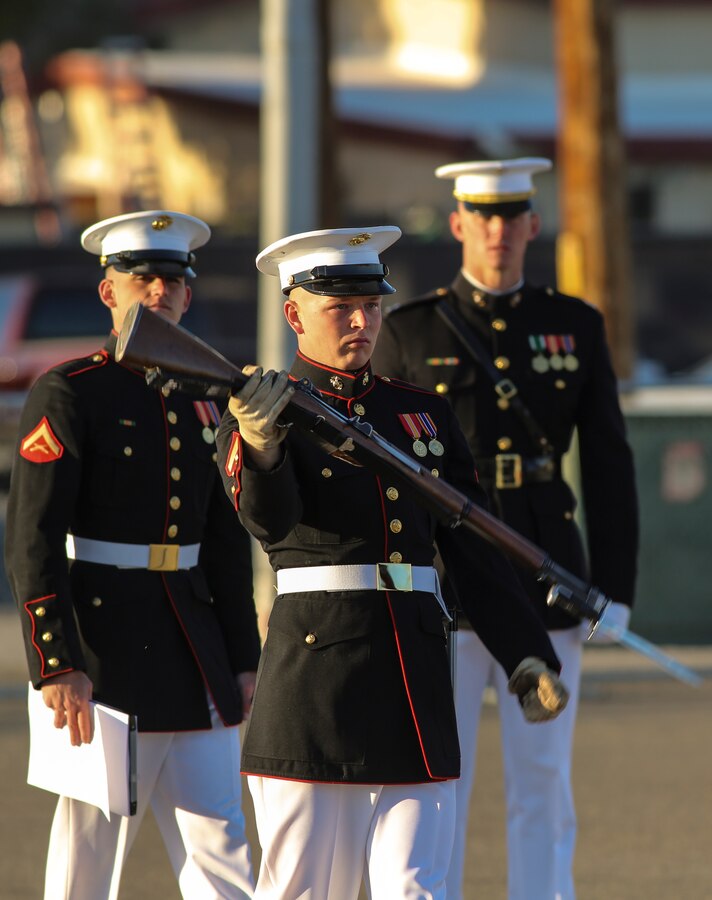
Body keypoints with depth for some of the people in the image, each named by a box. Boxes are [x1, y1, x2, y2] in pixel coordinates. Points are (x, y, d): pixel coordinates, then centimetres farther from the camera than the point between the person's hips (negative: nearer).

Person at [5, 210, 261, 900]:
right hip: (104, 653, -6)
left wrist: (243, 657, 14)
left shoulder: (201, 402, 14)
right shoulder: (66, 396, -7)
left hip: (194, 652, 6)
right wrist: (57, 667, -20)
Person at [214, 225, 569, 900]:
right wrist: (258, 441, -43)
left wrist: (527, 659, 9)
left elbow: (475, 552, 17)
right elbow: (269, 519, -22)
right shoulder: (256, 413, -1)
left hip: (416, 686, 4)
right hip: (316, 670, -4)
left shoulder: (422, 413, 15)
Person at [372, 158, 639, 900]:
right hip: (440, 587, -1)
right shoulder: (410, 331, 2)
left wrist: (614, 591, -1)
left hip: (545, 586, 1)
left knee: (543, 786, 3)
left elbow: (609, 468, 6)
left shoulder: (577, 328, 6)